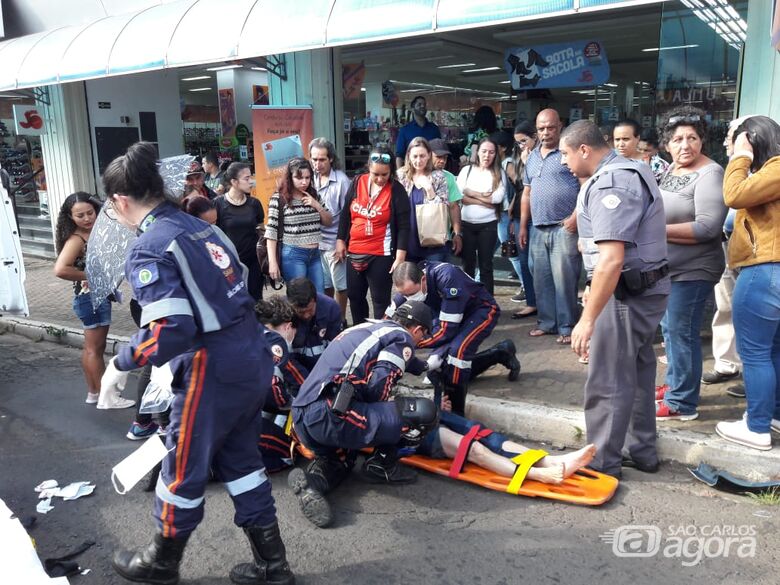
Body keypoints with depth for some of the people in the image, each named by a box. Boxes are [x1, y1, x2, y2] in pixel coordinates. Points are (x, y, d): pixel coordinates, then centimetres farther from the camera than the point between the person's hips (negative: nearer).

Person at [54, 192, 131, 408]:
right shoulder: (76, 240, -19)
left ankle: (93, 393, 31)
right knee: (95, 349, 3)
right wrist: (90, 276, -22)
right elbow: (60, 269, -33)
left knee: (92, 348, 18)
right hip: (91, 298, -9)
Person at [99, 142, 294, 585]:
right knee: (240, 457, 21)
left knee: (184, 469, 14)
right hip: (253, 358, 8)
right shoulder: (201, 227, 9)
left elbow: (169, 331, -23)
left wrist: (121, 364, -7)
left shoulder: (148, 249, -15)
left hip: (214, 372, -8)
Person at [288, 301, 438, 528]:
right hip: (330, 414, -9)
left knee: (341, 458, 37)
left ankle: (313, 479, 7)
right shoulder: (402, 338, 2)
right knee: (423, 413, -6)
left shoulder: (369, 328, 25)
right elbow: (378, 385, -10)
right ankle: (382, 463, 11)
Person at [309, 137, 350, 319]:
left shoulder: (341, 181, -10)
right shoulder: (311, 178, 3)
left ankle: (340, 321, 23)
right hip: (315, 242, 4)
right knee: (324, 286, 14)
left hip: (334, 242, -4)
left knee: (340, 286, 7)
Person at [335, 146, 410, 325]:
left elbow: (403, 226, -11)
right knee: (355, 296, 17)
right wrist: (340, 240, 10)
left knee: (380, 300, 2)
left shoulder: (397, 190, -10)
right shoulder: (357, 182, 1)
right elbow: (346, 213, 11)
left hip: (381, 255, -5)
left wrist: (400, 256, -16)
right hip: (354, 252, 5)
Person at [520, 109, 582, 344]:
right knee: (541, 279, 11)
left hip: (564, 228, -6)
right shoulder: (532, 157, 18)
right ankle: (546, 322, 22)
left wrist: (575, 216, -17)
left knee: (564, 279, -5)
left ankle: (567, 327, 5)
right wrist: (523, 225, 17)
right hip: (538, 229, 7)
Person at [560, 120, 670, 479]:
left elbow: (612, 260, -29)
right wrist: (595, 289, 23)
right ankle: (641, 451, 32)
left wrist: (588, 317, -27)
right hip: (646, 287, 11)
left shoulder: (610, 184, -20)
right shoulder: (629, 170, 14)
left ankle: (602, 464, 11)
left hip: (627, 292, -11)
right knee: (637, 373, 19)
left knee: (607, 383, -1)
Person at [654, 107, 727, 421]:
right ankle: (674, 384, 35)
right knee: (669, 329, 18)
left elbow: (708, 227, -26)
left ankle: (682, 402, 8)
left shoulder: (709, 174, -17)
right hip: (666, 266, 9)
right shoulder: (670, 169, 9)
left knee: (682, 333, -3)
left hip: (692, 270, -9)